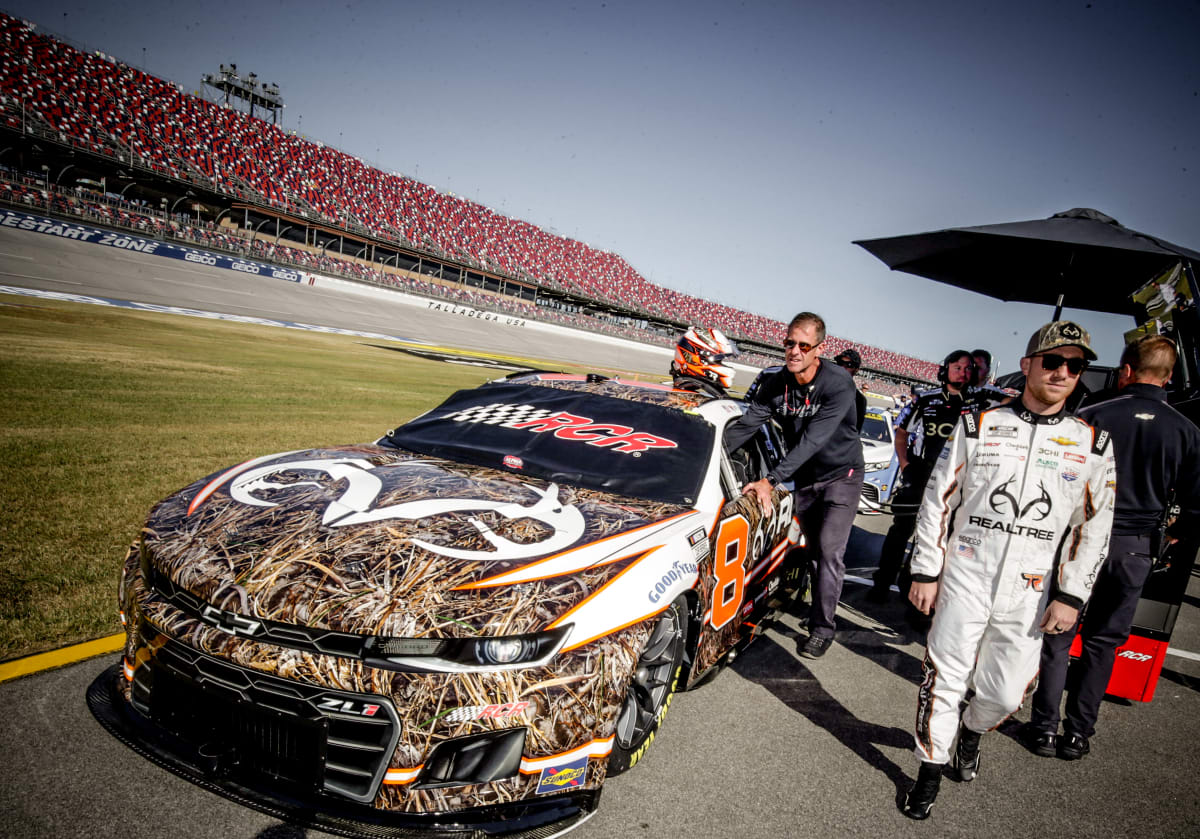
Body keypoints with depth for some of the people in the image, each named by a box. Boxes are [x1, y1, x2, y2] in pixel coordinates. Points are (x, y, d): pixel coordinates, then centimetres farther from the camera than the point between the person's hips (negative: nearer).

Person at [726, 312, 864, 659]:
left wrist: (771, 480, -40)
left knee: (829, 551, -11)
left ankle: (822, 628, -1)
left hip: (841, 475, -5)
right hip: (804, 478, 5)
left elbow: (812, 439, -34)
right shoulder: (774, 383, -9)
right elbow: (745, 425, -12)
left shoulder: (839, 384, -26)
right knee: (806, 547, 7)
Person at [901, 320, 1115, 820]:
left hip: (1029, 595, 1)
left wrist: (1070, 597, -1)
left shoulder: (1092, 445, 4)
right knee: (944, 680, 5)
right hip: (963, 580, -1)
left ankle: (972, 730, 42)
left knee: (1005, 693, 9)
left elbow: (1093, 527, 5)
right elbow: (937, 501, 1)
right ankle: (931, 767, 26)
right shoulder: (978, 426, 0)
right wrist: (925, 571, -2)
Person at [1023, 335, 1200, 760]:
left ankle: (1044, 728, 14)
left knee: (1059, 636, 8)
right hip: (1136, 550, 3)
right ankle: (1078, 733, 20)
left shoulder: (1093, 417, -9)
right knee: (1103, 642, 14)